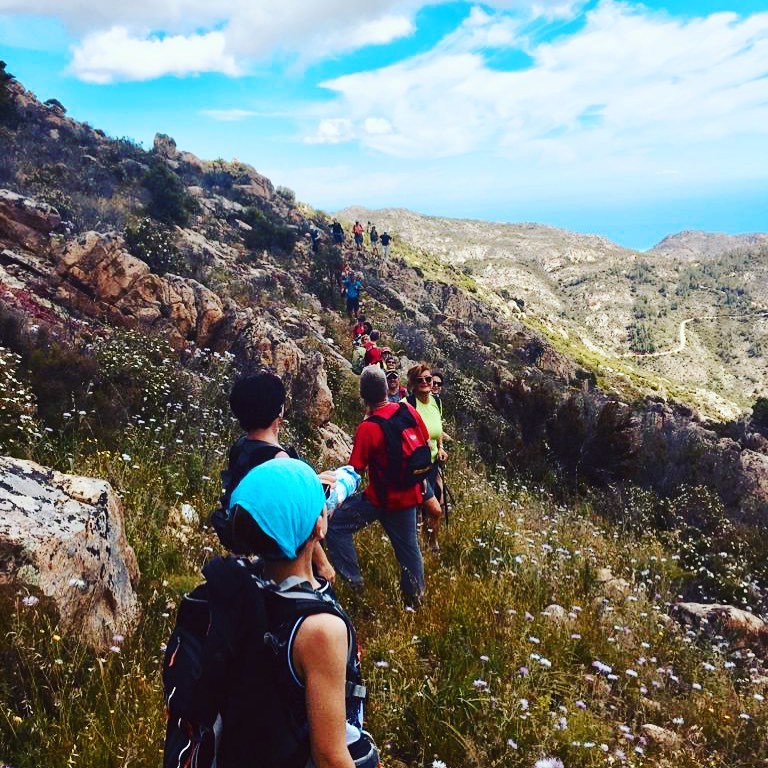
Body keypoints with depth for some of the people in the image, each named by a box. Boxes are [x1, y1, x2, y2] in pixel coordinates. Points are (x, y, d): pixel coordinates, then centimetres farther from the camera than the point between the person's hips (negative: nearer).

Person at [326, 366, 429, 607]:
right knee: (408, 548, 20)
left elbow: (356, 470, -18)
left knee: (335, 523, 4)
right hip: (409, 494, 6)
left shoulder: (367, 428, -22)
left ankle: (353, 580, 3)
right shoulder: (408, 410, -6)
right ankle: (415, 599, 35)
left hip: (382, 498, -6)